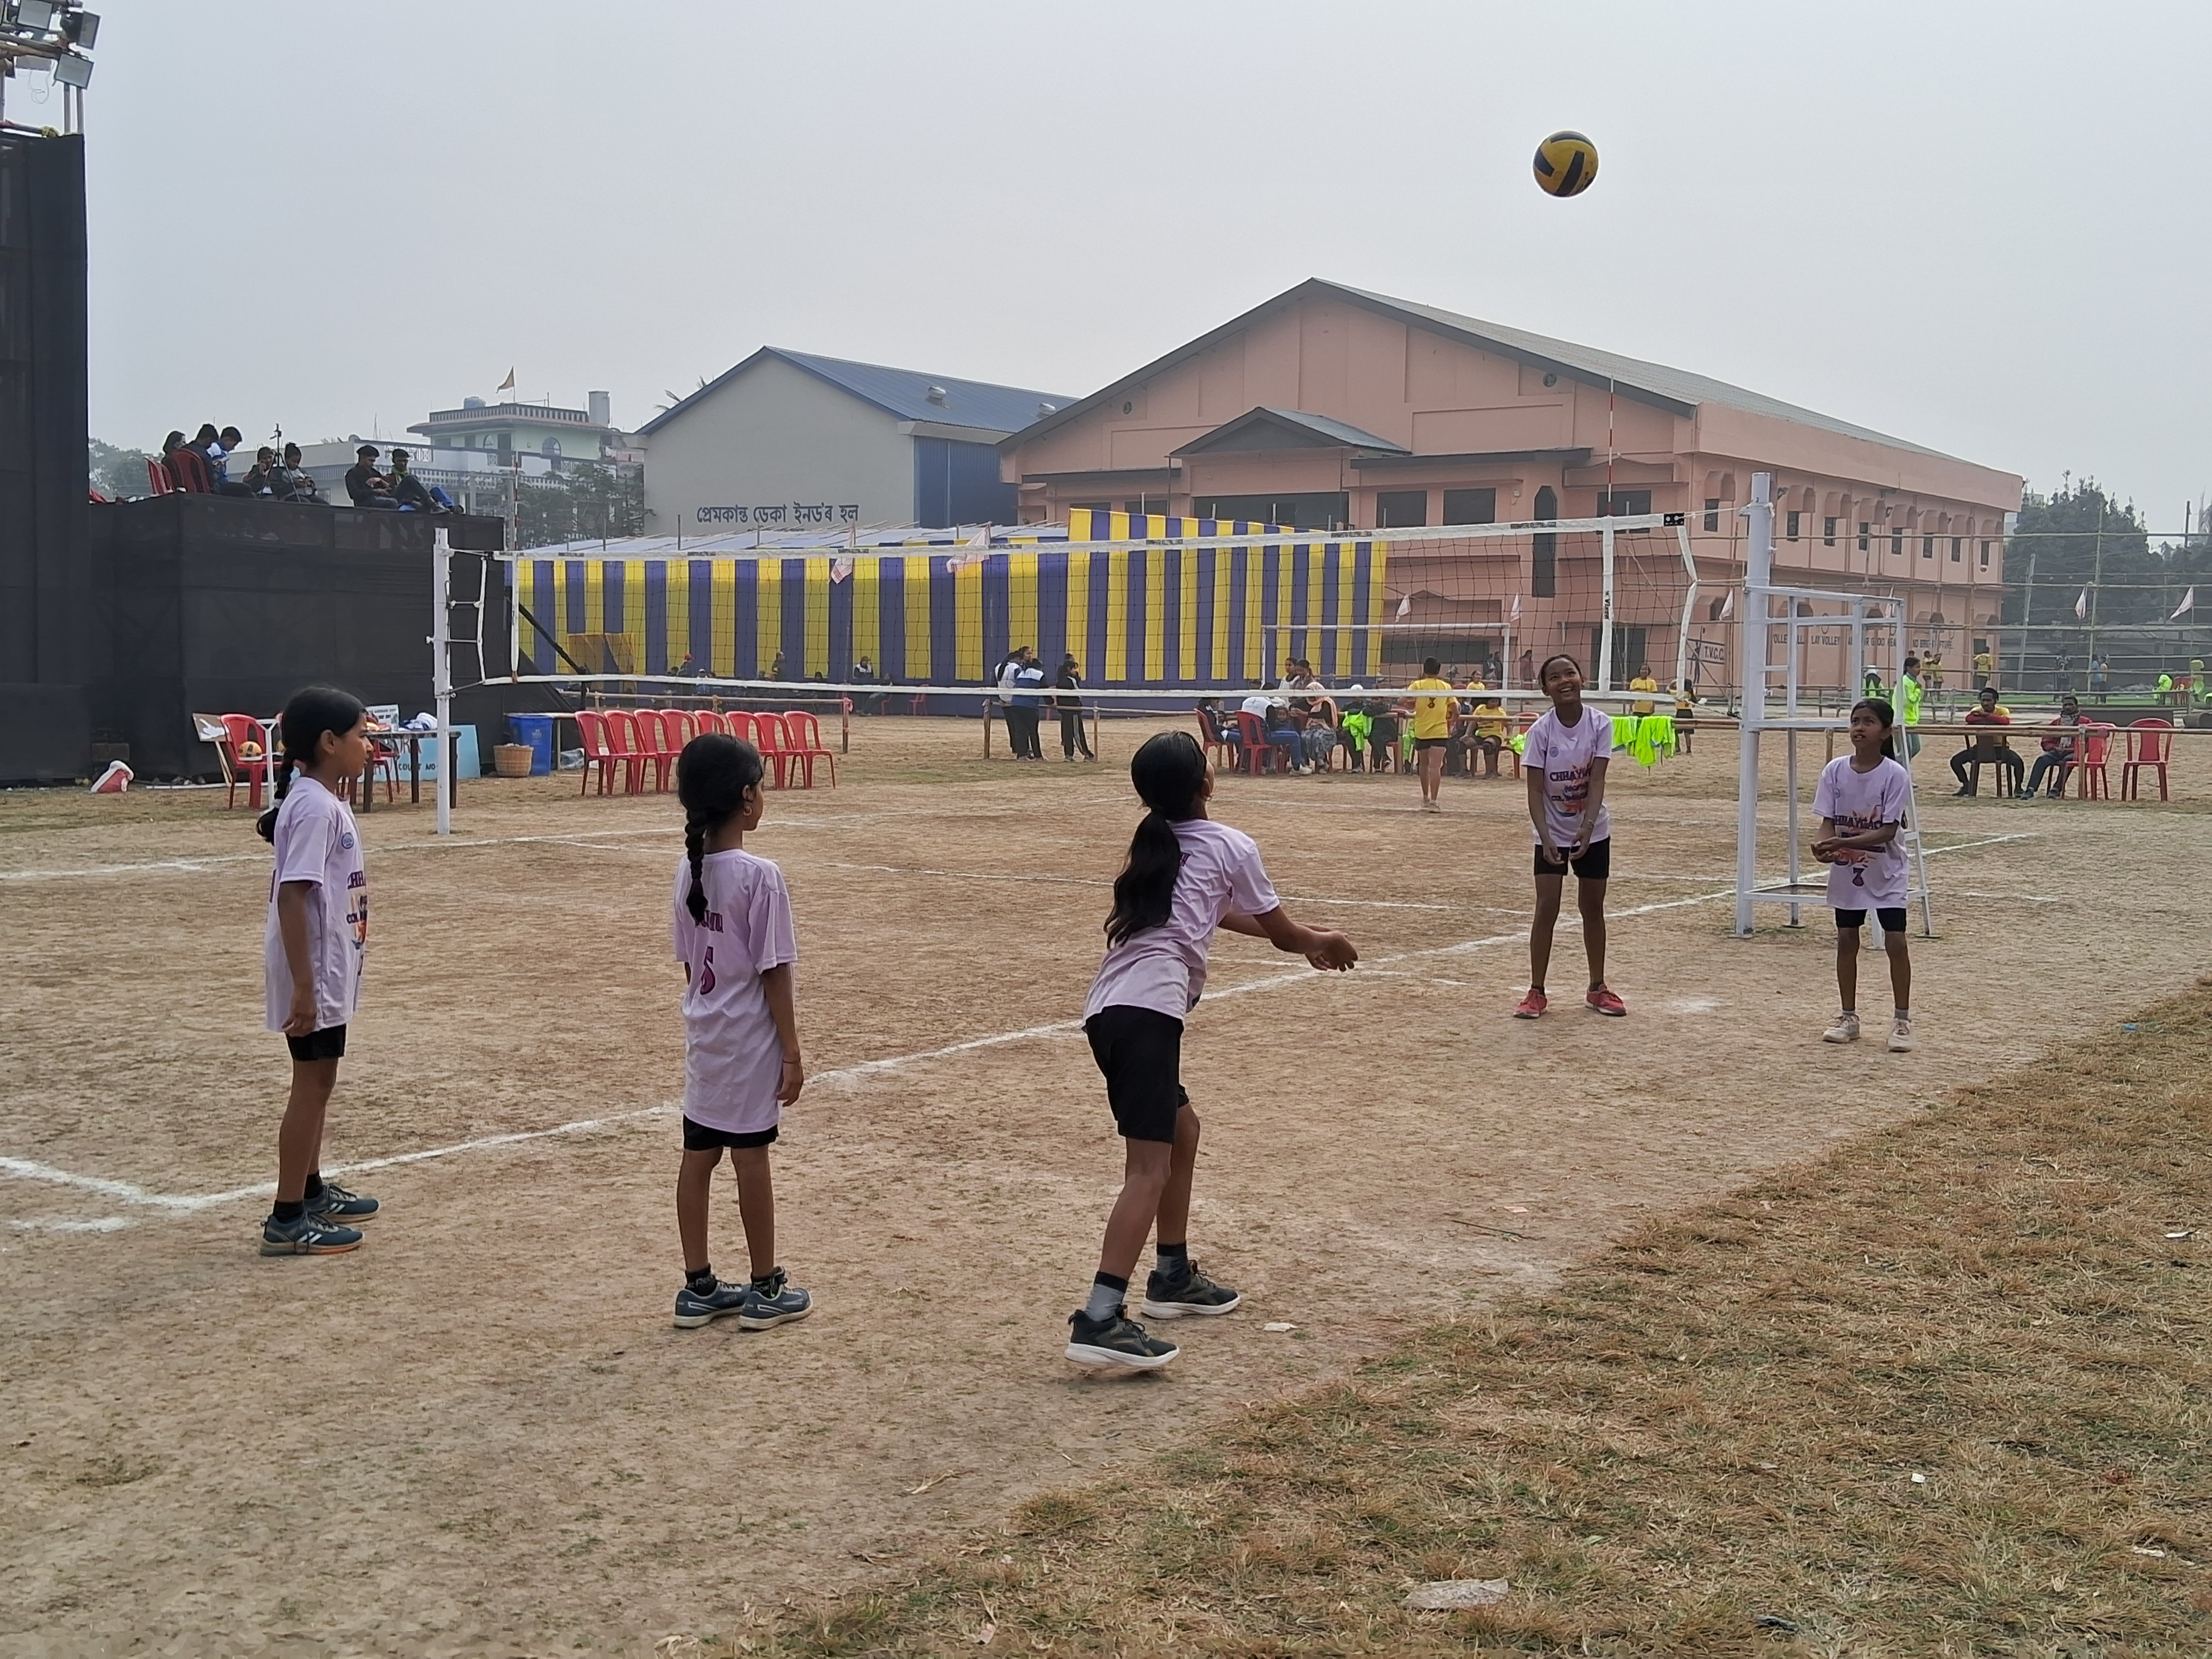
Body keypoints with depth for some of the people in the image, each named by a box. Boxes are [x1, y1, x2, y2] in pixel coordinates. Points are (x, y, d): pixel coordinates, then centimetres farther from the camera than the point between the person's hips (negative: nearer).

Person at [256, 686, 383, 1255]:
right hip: (314, 972, -10)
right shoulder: (316, 807, -20)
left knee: (320, 1078, 19)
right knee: (312, 1083, -4)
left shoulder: (324, 800, 10)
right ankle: (287, 1220, 3)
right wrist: (303, 986, -27)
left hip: (331, 968, 10)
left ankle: (313, 1193, 33)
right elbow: (291, 896, -25)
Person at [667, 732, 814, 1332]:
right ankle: (765, 1291, 14)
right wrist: (793, 1053, -10)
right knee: (750, 1157, 2)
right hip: (750, 1040, -7)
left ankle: (698, 1288, 20)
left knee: (698, 1156, 11)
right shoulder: (759, 877, -18)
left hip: (704, 1036, 7)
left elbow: (688, 961, 10)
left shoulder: (688, 870, 2)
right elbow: (774, 972, -16)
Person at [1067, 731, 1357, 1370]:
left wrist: (1301, 936, 48)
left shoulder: (1154, 847, 24)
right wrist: (1325, 943, 38)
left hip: (1109, 1008, 8)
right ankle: (1100, 1319, -24)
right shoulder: (1231, 847, 5)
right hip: (1147, 1010, -8)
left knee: (1182, 1131, 25)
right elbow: (1283, 934, 17)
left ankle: (1173, 1277, 35)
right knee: (1150, 1166, -13)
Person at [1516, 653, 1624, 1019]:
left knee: (1593, 907, 10)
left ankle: (1597, 987, 23)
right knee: (1547, 907, -8)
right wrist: (1545, 838, -28)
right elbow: (1535, 791, -16)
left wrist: (1586, 828, -30)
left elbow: (1597, 782, -17)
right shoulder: (1541, 731, -15)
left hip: (1593, 831, 2)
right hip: (1552, 834, -2)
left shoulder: (1600, 725, -12)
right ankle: (1536, 992, 0)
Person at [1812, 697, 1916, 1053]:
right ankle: (1848, 1017, 20)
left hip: (1885, 871, -3)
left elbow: (1888, 831, -19)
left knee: (1895, 941, -5)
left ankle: (1902, 1021, 6)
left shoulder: (1895, 775, -15)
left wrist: (1843, 842, -30)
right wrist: (1824, 845, -27)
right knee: (1846, 940, 8)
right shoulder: (1835, 770, -5)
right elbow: (1829, 821, -5)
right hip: (1846, 870, 3)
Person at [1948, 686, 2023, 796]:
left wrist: (1986, 715, -32)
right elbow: (1969, 718, -31)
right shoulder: (1977, 710, -5)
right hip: (1980, 747, 2)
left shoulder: (2003, 711, -10)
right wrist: (1994, 720, -30)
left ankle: (2018, 788, -2)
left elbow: (2006, 721, -35)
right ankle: (1966, 785, 9)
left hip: (2000, 748, -2)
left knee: (2018, 762, -29)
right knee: (1955, 761, -15)